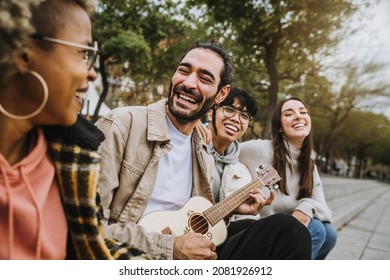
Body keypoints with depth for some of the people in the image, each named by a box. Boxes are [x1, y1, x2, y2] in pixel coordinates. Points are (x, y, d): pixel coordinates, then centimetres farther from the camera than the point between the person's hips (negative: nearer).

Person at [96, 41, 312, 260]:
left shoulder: (204, 156, 9)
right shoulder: (122, 125, -12)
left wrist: (233, 208, 7)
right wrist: (171, 248, -19)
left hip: (190, 258, 6)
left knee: (289, 231, -13)